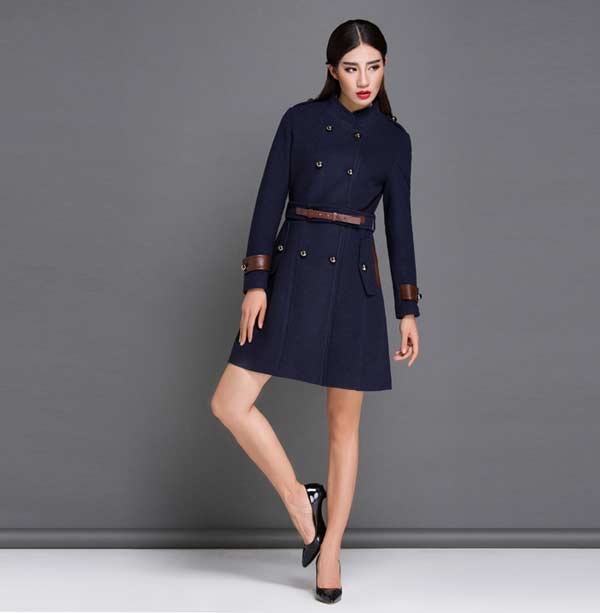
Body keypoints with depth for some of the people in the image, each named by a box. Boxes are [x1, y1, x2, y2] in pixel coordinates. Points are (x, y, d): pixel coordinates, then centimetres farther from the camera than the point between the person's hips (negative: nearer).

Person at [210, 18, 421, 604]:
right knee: (231, 402, -8)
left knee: (344, 424, 4)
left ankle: (330, 551, 19)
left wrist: (408, 311, 3)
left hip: (354, 283, 0)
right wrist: (255, 283, -9)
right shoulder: (299, 119, 4)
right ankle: (300, 499, 11)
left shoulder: (393, 138, 5)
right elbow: (269, 202, 0)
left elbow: (398, 225, 6)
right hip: (293, 274, 1)